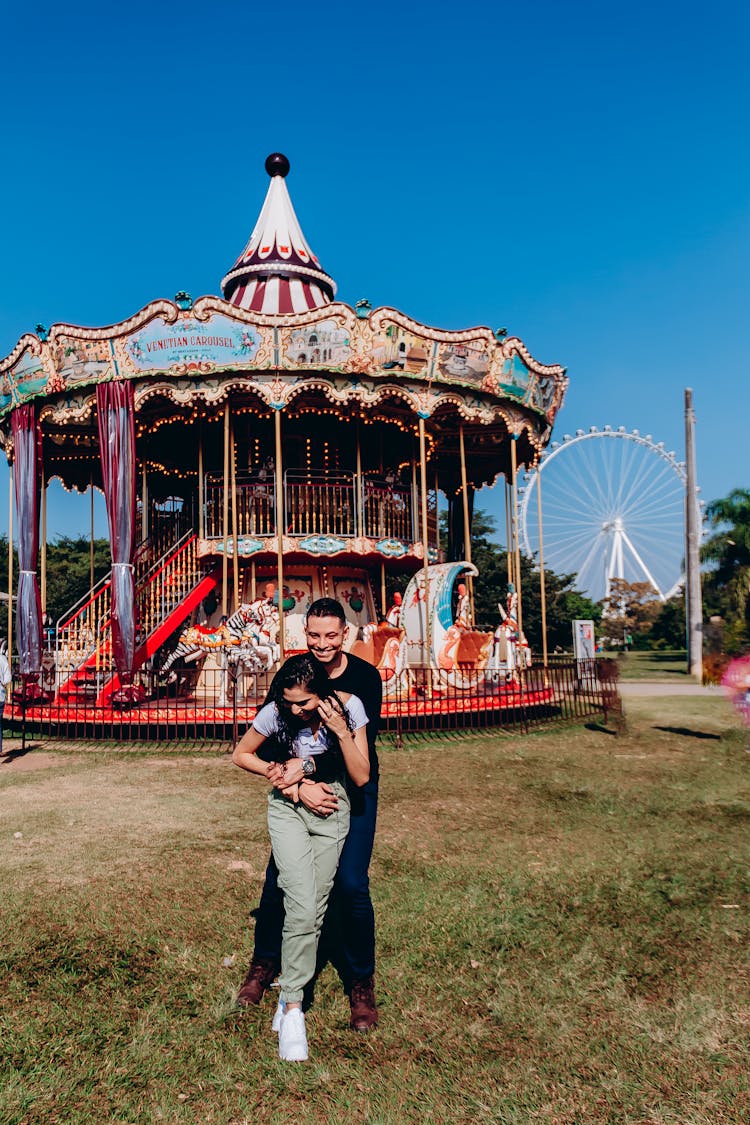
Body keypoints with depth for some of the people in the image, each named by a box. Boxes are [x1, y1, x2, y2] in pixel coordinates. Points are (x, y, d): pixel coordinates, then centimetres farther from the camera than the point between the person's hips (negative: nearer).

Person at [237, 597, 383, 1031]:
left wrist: (306, 765, -32)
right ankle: (265, 964, 30)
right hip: (302, 786, 2)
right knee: (278, 877, 4)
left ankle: (361, 984, 15)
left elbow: (362, 745, -22)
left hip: (353, 788, -2)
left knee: (351, 884, -7)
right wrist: (300, 785, -25)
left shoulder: (366, 677, -16)